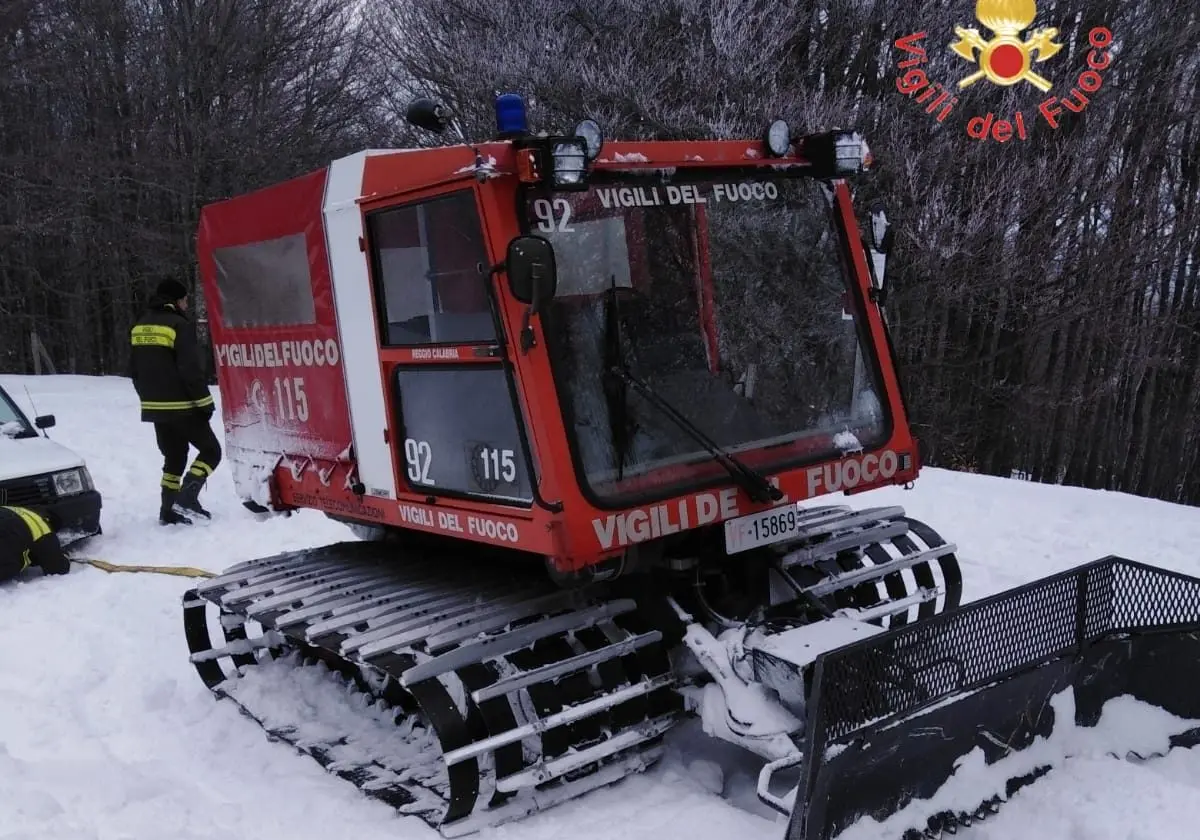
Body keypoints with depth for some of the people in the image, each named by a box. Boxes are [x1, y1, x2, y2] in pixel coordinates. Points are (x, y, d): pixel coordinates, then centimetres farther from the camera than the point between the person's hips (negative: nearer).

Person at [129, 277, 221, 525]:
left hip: (154, 407, 8)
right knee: (211, 450, 4)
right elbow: (191, 370, -18)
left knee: (173, 457, 16)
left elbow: (134, 370, 16)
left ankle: (169, 510, 12)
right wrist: (205, 402, -12)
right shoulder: (179, 325, -13)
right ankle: (186, 497, -10)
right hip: (182, 407, -8)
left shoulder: (140, 327, 12)